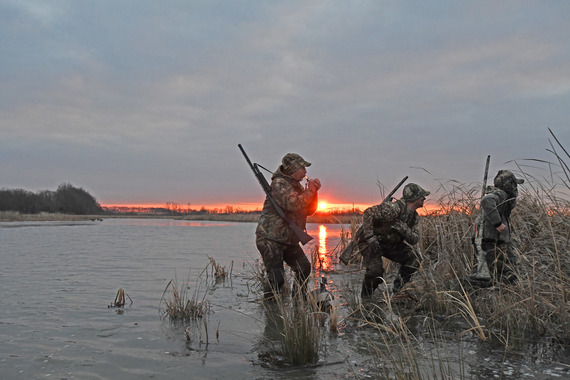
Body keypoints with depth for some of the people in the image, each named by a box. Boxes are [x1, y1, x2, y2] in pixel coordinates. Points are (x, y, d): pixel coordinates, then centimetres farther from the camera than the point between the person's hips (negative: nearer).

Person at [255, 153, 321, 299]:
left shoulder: (297, 185, 15)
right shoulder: (279, 184, -15)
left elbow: (309, 210, 15)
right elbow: (294, 204, -31)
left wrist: (314, 192, 0)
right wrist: (310, 191, -17)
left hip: (289, 240, 10)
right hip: (270, 239, -9)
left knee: (304, 268, 14)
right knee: (276, 279, -12)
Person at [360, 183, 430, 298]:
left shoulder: (415, 217, 1)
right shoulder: (393, 208, -28)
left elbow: (415, 239, -2)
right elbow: (368, 213, -29)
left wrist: (405, 231, -25)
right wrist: (370, 237, -31)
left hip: (392, 243, 8)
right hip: (373, 242, -8)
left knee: (412, 261, -4)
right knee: (375, 270, -24)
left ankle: (397, 291, 10)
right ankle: (365, 298, 0)